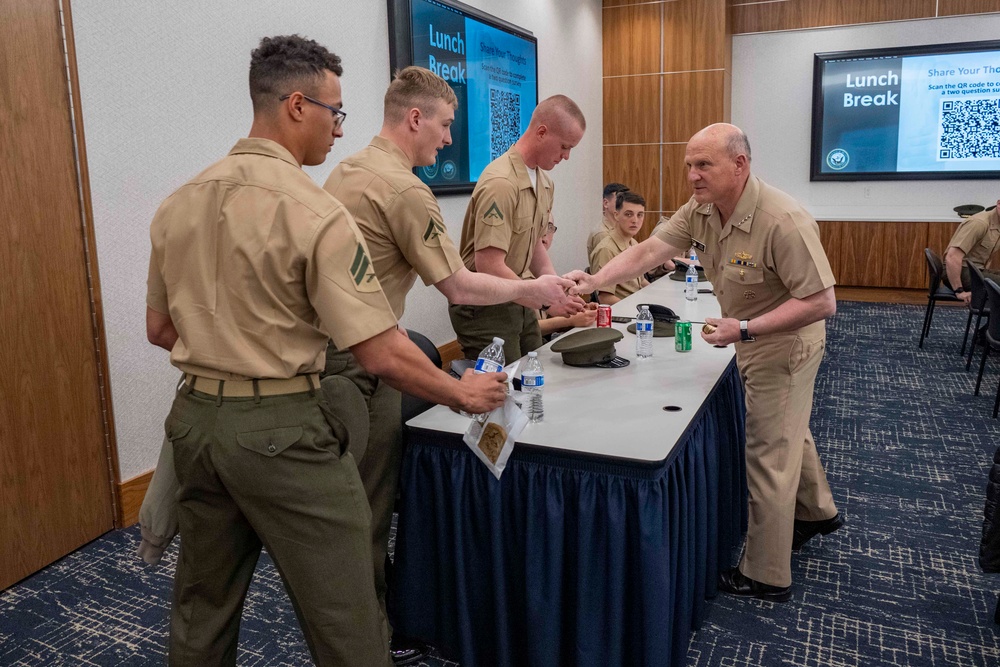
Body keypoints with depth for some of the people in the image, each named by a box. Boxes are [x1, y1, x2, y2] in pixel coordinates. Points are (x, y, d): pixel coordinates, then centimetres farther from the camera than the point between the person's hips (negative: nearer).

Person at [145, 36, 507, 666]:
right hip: (281, 428, -7)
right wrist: (463, 393, -3)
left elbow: (159, 328, 14)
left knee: (203, 611, 23)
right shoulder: (313, 212, -17)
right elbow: (383, 356, -17)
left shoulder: (177, 204, 4)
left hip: (194, 417, 8)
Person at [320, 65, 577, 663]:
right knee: (370, 499, 3)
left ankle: (370, 584, 40)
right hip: (360, 361, -10)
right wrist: (530, 290, -3)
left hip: (328, 343, 10)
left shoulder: (349, 169, 11)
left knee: (354, 490, 22)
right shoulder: (404, 189, -18)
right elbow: (458, 286, -17)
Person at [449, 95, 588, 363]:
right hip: (485, 308, -8)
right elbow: (489, 266, -27)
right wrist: (546, 301, -21)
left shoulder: (544, 181, 6)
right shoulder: (501, 183, -24)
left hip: (519, 300, 9)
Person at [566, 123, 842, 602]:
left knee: (768, 454, -1)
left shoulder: (783, 221, -31)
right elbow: (647, 251, -16)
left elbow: (821, 302, -30)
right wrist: (593, 282, -31)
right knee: (787, 431, 27)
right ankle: (815, 512, 53)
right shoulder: (700, 210, -8)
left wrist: (745, 329, -35)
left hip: (784, 343, -8)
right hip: (753, 338, 8)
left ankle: (765, 576, 15)